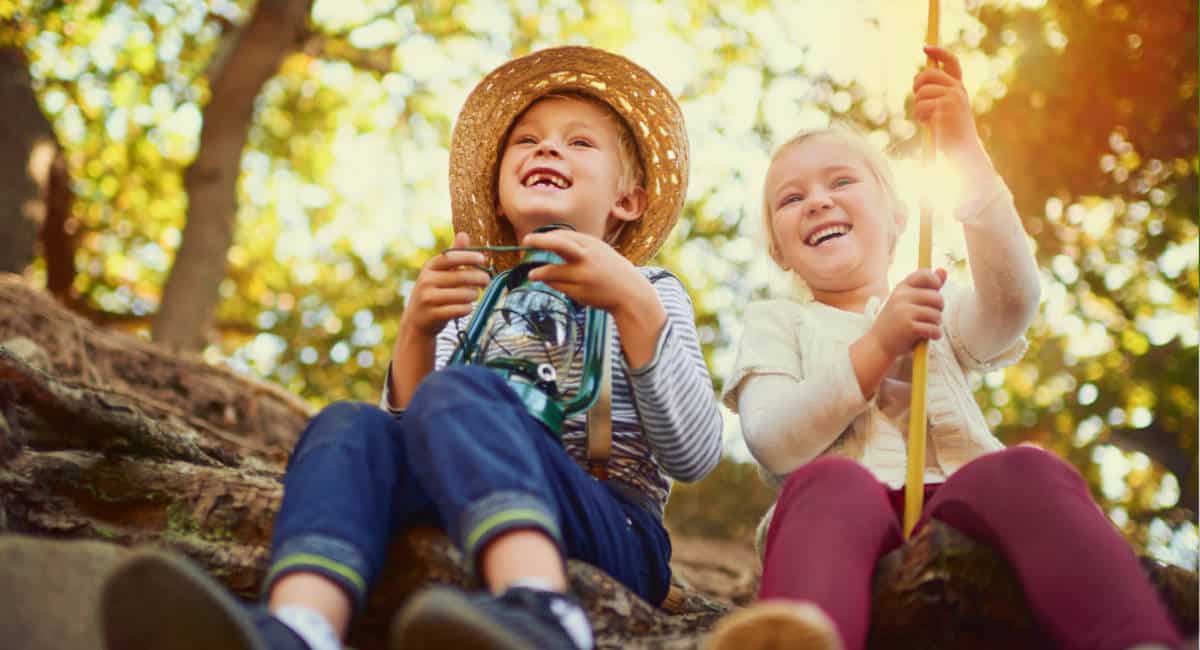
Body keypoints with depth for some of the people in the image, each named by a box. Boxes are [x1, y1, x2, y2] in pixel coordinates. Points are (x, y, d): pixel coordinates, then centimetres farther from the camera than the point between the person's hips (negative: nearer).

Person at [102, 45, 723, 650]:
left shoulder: (647, 292, 15)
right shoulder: (473, 302, 24)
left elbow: (695, 456, -2)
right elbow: (412, 431, 11)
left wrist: (633, 304, -14)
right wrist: (416, 335, -6)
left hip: (617, 539, -3)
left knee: (458, 393, -29)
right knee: (352, 426, -22)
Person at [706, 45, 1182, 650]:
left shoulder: (940, 308, 29)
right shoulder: (776, 322, 25)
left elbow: (1012, 299, 2)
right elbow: (772, 444, 4)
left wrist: (964, 151, -3)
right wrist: (878, 345, -5)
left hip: (958, 502, 2)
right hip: (847, 511, -1)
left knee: (1027, 469, -33)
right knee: (830, 482, -37)